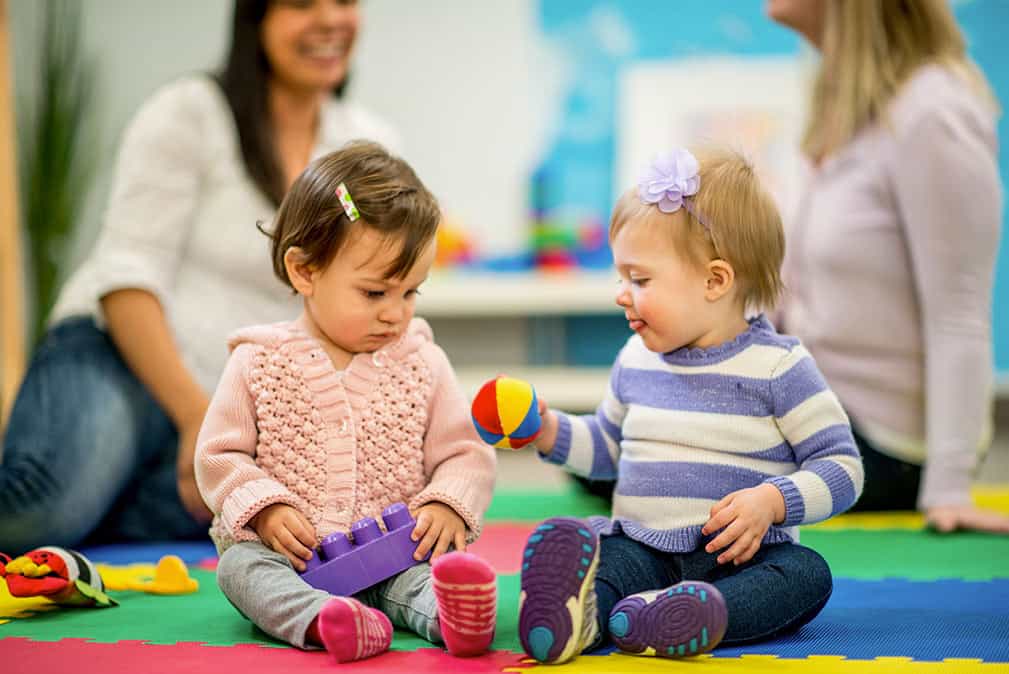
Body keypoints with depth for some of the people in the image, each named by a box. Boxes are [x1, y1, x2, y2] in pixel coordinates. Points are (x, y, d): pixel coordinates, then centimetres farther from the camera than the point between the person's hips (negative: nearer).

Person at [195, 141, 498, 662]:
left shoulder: (422, 363, 7)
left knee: (444, 561, -28)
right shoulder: (258, 363, 2)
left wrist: (447, 505, -13)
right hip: (291, 553, 0)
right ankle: (323, 621, -54)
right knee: (240, 564, -29)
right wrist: (265, 508, -14)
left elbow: (464, 453, 9)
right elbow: (219, 456, 4)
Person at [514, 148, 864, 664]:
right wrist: (550, 432, 10)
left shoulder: (778, 366, -5)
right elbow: (609, 445, 28)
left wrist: (772, 502, -20)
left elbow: (842, 467, -5)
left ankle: (696, 614, -57)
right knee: (558, 543, -23)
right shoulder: (636, 361, 11)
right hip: (641, 548, 3)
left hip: (739, 559, -3)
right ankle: (582, 611, -55)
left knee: (807, 573, -32)